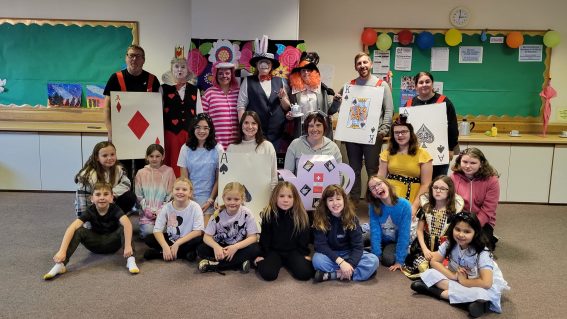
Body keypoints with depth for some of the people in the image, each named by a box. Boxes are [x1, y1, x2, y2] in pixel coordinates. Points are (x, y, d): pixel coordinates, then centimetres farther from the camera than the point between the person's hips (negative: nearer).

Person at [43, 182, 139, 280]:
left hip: (113, 242, -1)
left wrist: (128, 246, -53)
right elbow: (72, 227, -30)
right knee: (78, 231, -25)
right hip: (96, 244, 2)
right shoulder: (90, 211, -17)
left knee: (123, 228, -30)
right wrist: (62, 251, -44)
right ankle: (60, 264, -31)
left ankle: (130, 259, -39)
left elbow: (127, 223, -40)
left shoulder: (115, 209, -21)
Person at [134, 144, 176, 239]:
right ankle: (142, 229, 14)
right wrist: (146, 209, -8)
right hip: (147, 212, 1)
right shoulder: (141, 173, 5)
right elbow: (139, 195, 4)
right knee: (148, 232, -19)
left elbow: (171, 194, 0)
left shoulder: (168, 171, 1)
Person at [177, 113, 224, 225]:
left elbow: (219, 179, 0)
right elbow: (184, 178, 3)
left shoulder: (217, 149, -2)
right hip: (190, 197, 1)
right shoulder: (186, 148, 2)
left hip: (209, 198, -1)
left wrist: (210, 201, -6)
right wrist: (190, 199, -7)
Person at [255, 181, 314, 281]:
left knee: (305, 273, -21)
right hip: (273, 250, -1)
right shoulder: (268, 214, -10)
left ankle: (287, 262, 10)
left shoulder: (301, 215, -7)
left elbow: (304, 237, 3)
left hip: (293, 251, 2)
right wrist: (262, 255, -5)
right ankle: (276, 262, 9)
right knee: (268, 273, -27)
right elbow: (265, 237, -2)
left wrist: (305, 254, -1)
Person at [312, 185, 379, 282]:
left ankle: (333, 275, -28)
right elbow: (321, 245, -19)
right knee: (317, 260, -34)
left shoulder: (352, 218, -10)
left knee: (373, 260, -26)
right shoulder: (319, 218, -14)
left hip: (349, 254, 2)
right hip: (330, 256, -2)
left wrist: (350, 264, -30)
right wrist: (340, 262, -31)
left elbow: (357, 246, -13)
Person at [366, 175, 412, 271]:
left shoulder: (404, 205, -27)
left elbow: (404, 234, -25)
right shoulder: (373, 206, -19)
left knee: (388, 259, -29)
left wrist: (399, 260, -27)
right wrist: (376, 255, -27)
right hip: (381, 239, 3)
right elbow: (375, 231, -21)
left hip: (396, 241, -3)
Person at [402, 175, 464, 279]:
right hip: (426, 246, 2)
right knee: (423, 267, -22)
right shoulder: (426, 207, 5)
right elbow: (420, 230, 6)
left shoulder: (454, 210, -3)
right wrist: (425, 249, -8)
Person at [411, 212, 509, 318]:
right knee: (431, 273, -16)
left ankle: (440, 292, -26)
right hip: (457, 279, 4)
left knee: (484, 293, -39)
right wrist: (453, 275, -21)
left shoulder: (482, 252, -25)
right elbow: (434, 261, -8)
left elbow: (486, 283, -33)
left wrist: (463, 281, -21)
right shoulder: (449, 244, -12)